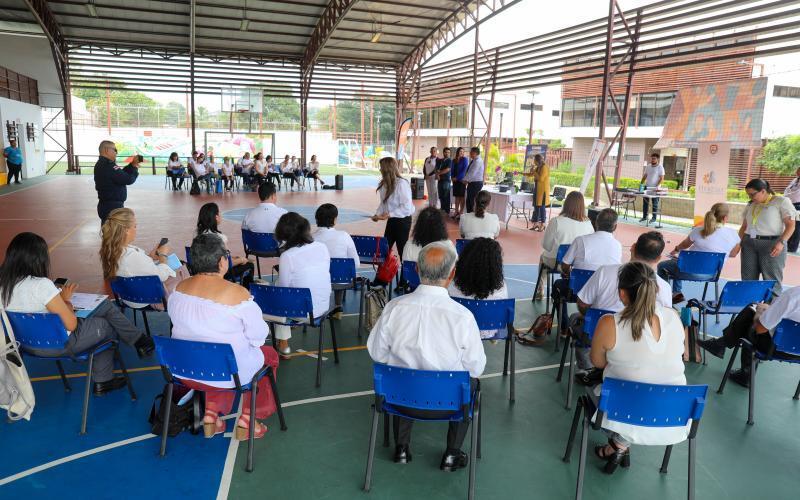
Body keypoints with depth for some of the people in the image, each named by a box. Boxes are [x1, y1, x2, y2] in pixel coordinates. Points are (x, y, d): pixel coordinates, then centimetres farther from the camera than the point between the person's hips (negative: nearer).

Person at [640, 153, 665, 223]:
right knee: (645, 202, 6)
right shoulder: (648, 167, 10)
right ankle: (644, 217, 15)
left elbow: (661, 178, -10)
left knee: (655, 204, 1)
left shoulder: (660, 167, -6)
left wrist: (656, 186, -21)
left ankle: (654, 218, 7)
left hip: (655, 188, -5)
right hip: (647, 187, 5)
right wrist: (641, 184, 5)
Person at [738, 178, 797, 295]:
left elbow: (791, 225, -6)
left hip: (772, 243, -5)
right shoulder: (751, 205, 17)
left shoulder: (781, 201, 0)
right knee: (748, 279, 3)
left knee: (771, 280, -4)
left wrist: (781, 242, -17)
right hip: (749, 244, 5)